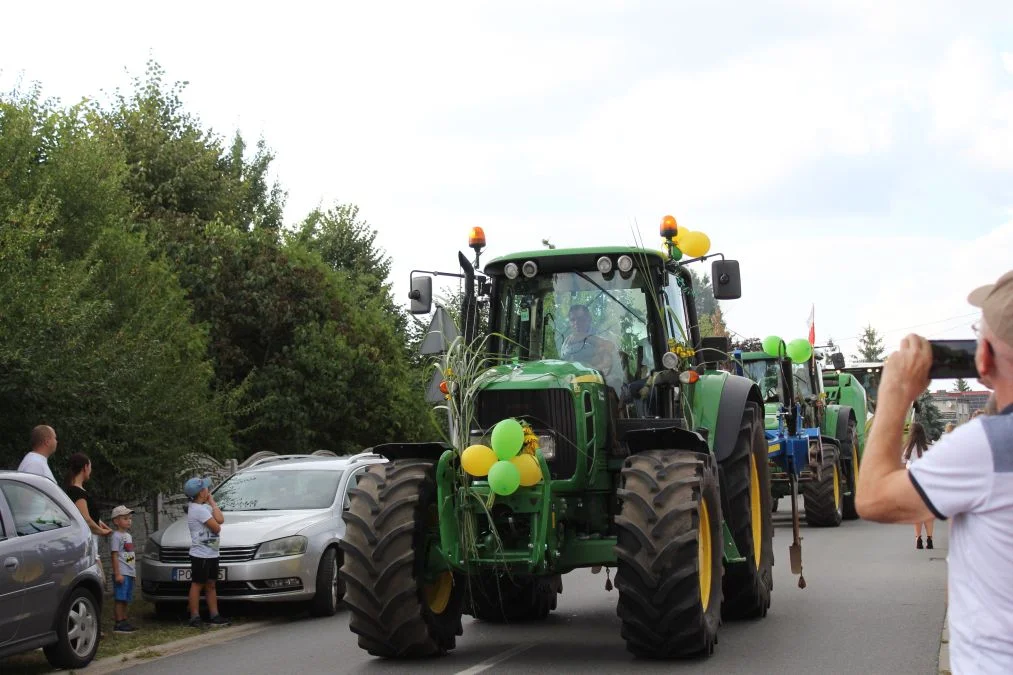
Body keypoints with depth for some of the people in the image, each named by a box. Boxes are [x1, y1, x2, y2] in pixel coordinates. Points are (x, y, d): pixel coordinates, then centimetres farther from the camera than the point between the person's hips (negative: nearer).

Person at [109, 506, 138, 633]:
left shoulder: (128, 535, 19)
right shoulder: (116, 536, -9)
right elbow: (115, 556, -15)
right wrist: (117, 573, -20)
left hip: (130, 573, 9)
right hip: (122, 573, -9)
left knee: (126, 599, 11)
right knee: (120, 599, -9)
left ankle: (124, 621, 16)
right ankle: (118, 624, -8)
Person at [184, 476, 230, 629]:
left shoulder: (204, 507, 14)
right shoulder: (199, 509, -16)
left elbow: (220, 519, 5)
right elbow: (216, 527, -14)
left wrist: (212, 502, 3)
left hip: (211, 554, 10)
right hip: (201, 555, -10)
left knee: (210, 585, 12)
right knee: (197, 585, -5)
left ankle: (214, 616, 16)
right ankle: (195, 618, -3)